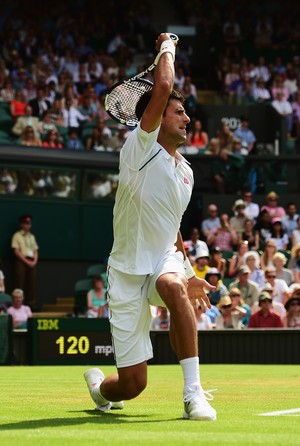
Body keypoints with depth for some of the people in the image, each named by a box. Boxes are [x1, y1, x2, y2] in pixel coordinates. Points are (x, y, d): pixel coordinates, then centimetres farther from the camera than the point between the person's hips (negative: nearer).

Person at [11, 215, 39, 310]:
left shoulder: (32, 237, 18)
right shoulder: (17, 236, -1)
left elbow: (35, 251, 15)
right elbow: (16, 251, -8)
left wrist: (34, 261, -3)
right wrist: (27, 261, -14)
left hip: (31, 262, 6)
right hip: (21, 261, -6)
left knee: (31, 284, 3)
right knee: (19, 285, -8)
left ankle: (31, 305, 4)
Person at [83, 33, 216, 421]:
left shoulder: (185, 170, 11)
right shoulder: (141, 148, -9)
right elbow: (162, 88, -23)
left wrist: (188, 273, 20)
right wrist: (167, 48, -7)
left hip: (165, 262, 4)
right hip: (128, 272, -4)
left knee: (173, 286, -38)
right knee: (131, 385, -4)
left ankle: (194, 393, -34)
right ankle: (98, 386, 37)